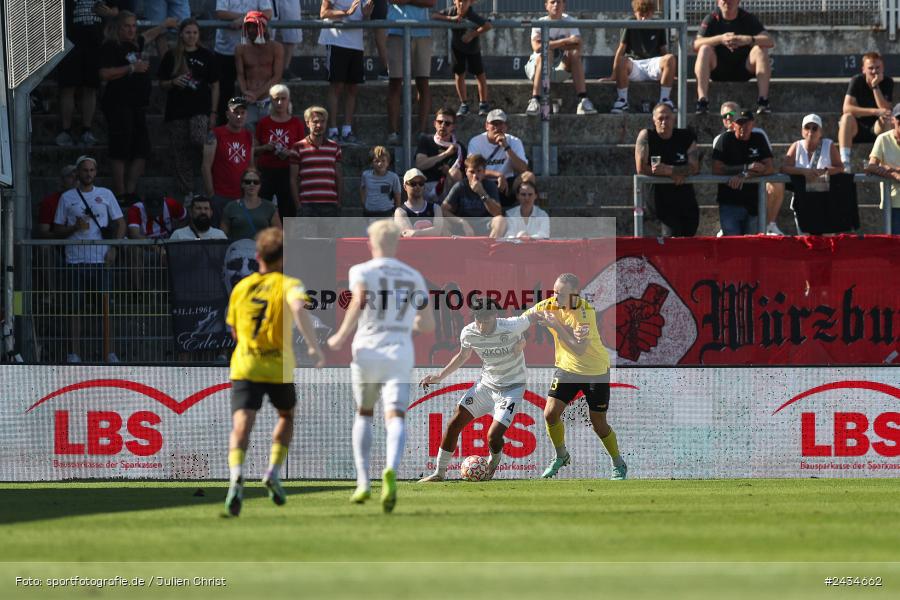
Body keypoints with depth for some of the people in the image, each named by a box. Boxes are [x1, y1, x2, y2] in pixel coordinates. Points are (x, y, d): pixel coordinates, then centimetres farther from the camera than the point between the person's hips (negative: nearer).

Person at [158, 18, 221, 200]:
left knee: (198, 138, -27)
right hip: (176, 110, 2)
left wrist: (213, 113, 2)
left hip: (200, 109, -2)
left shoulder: (207, 57, 7)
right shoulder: (171, 57, 9)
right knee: (181, 154, -1)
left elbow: (214, 86, 9)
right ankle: (185, 193, 5)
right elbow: (162, 83, 13)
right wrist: (173, 82, -10)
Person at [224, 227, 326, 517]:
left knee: (241, 424, -12)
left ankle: (236, 476, -39)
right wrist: (313, 346, -28)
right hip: (279, 368, -1)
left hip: (244, 367, 1)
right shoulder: (288, 284, -1)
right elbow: (298, 308, -25)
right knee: (287, 416, 26)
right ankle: (274, 473, 12)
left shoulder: (240, 288, 11)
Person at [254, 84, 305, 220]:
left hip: (287, 173, 0)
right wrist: (266, 148, -7)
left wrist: (289, 152, -10)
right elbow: (254, 150, 12)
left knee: (288, 211, -5)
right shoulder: (264, 123, 7)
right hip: (266, 172, 0)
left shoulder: (297, 124, 6)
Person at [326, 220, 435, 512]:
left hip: (368, 351, -1)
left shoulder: (362, 271, 3)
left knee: (364, 414, 20)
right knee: (395, 418, -11)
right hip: (401, 355, 1)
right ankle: (391, 469, -40)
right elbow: (428, 325, 17)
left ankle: (363, 482, 13)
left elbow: (359, 301, -17)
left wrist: (341, 336, -7)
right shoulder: (414, 277, 16)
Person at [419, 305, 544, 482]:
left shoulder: (512, 327, -25)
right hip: (485, 385, 4)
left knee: (493, 437, -17)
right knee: (455, 424, -4)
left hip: (512, 388, -4)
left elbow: (533, 316, -5)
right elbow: (463, 355, 11)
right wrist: (439, 377, 9)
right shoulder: (468, 333, -11)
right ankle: (439, 473, 10)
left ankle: (493, 465, 19)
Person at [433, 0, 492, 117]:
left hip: (472, 47, -3)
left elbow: (489, 25, -43)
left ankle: (483, 103, 18)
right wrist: (450, 18, -35)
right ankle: (463, 104, 17)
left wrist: (473, 34, -39)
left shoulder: (472, 16, -32)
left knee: (479, 74, 2)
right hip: (457, 47, 3)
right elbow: (434, 16, -23)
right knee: (459, 75, 4)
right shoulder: (451, 11, -21)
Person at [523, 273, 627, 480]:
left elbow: (580, 349, -36)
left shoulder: (586, 312, -28)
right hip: (566, 367, 5)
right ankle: (561, 456, 19)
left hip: (595, 371, -5)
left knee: (598, 424, 2)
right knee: (550, 413, -7)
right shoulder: (549, 306, -12)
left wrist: (556, 326, -36)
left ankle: (619, 465, 24)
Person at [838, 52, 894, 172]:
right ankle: (845, 164, -43)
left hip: (876, 128, 1)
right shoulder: (857, 81, -10)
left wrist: (875, 87, -25)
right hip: (856, 128, -1)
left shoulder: (887, 82, -6)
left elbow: (885, 110, -18)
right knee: (847, 117, -33)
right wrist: (875, 111, -32)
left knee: (887, 121, -30)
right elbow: (846, 108, -23)